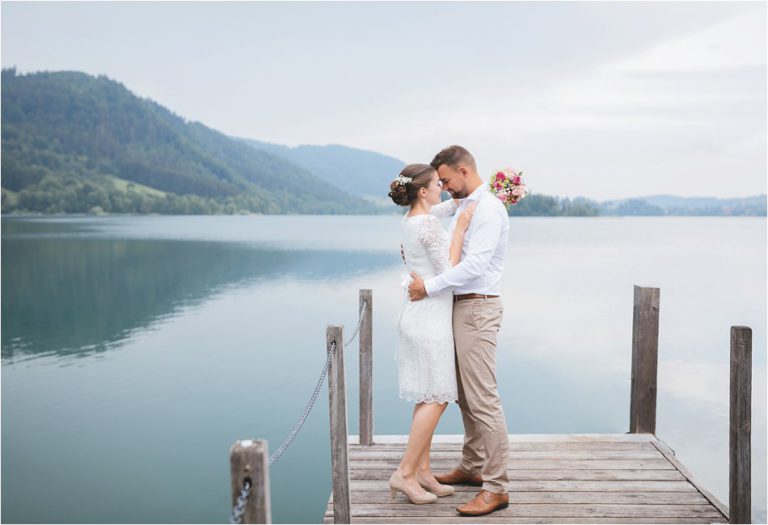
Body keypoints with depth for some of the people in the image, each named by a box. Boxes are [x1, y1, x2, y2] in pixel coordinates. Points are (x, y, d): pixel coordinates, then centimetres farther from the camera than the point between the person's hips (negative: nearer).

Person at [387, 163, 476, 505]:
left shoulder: (412, 218, 10)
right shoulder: (427, 224, -17)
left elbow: (451, 204, 25)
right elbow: (448, 271, -17)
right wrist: (460, 229, -13)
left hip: (420, 316, 10)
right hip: (429, 318, -10)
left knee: (429, 398, 12)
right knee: (436, 399, -4)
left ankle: (422, 470, 18)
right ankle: (405, 473, 0)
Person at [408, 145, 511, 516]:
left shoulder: (488, 209, -15)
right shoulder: (465, 206, 16)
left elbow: (474, 266, -23)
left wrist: (430, 286, -18)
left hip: (478, 308, -10)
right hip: (462, 307, 10)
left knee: (482, 398, -9)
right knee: (465, 394, 16)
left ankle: (496, 488, -2)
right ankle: (472, 467, 29)